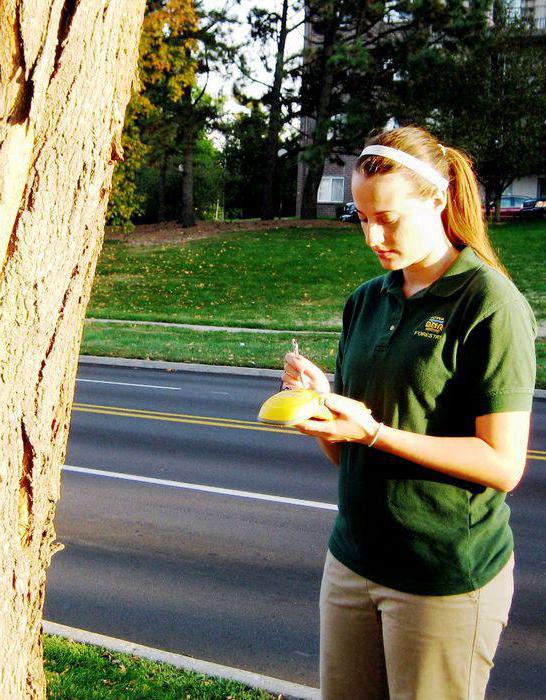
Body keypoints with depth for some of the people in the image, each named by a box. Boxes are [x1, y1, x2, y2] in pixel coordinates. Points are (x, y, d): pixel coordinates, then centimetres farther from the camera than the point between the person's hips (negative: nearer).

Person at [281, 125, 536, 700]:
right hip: (353, 560, 6)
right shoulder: (366, 302, 8)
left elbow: (503, 464, -17)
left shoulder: (489, 303, -12)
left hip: (448, 580, -6)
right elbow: (346, 454, 11)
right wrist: (318, 400, -10)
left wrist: (374, 432, -22)